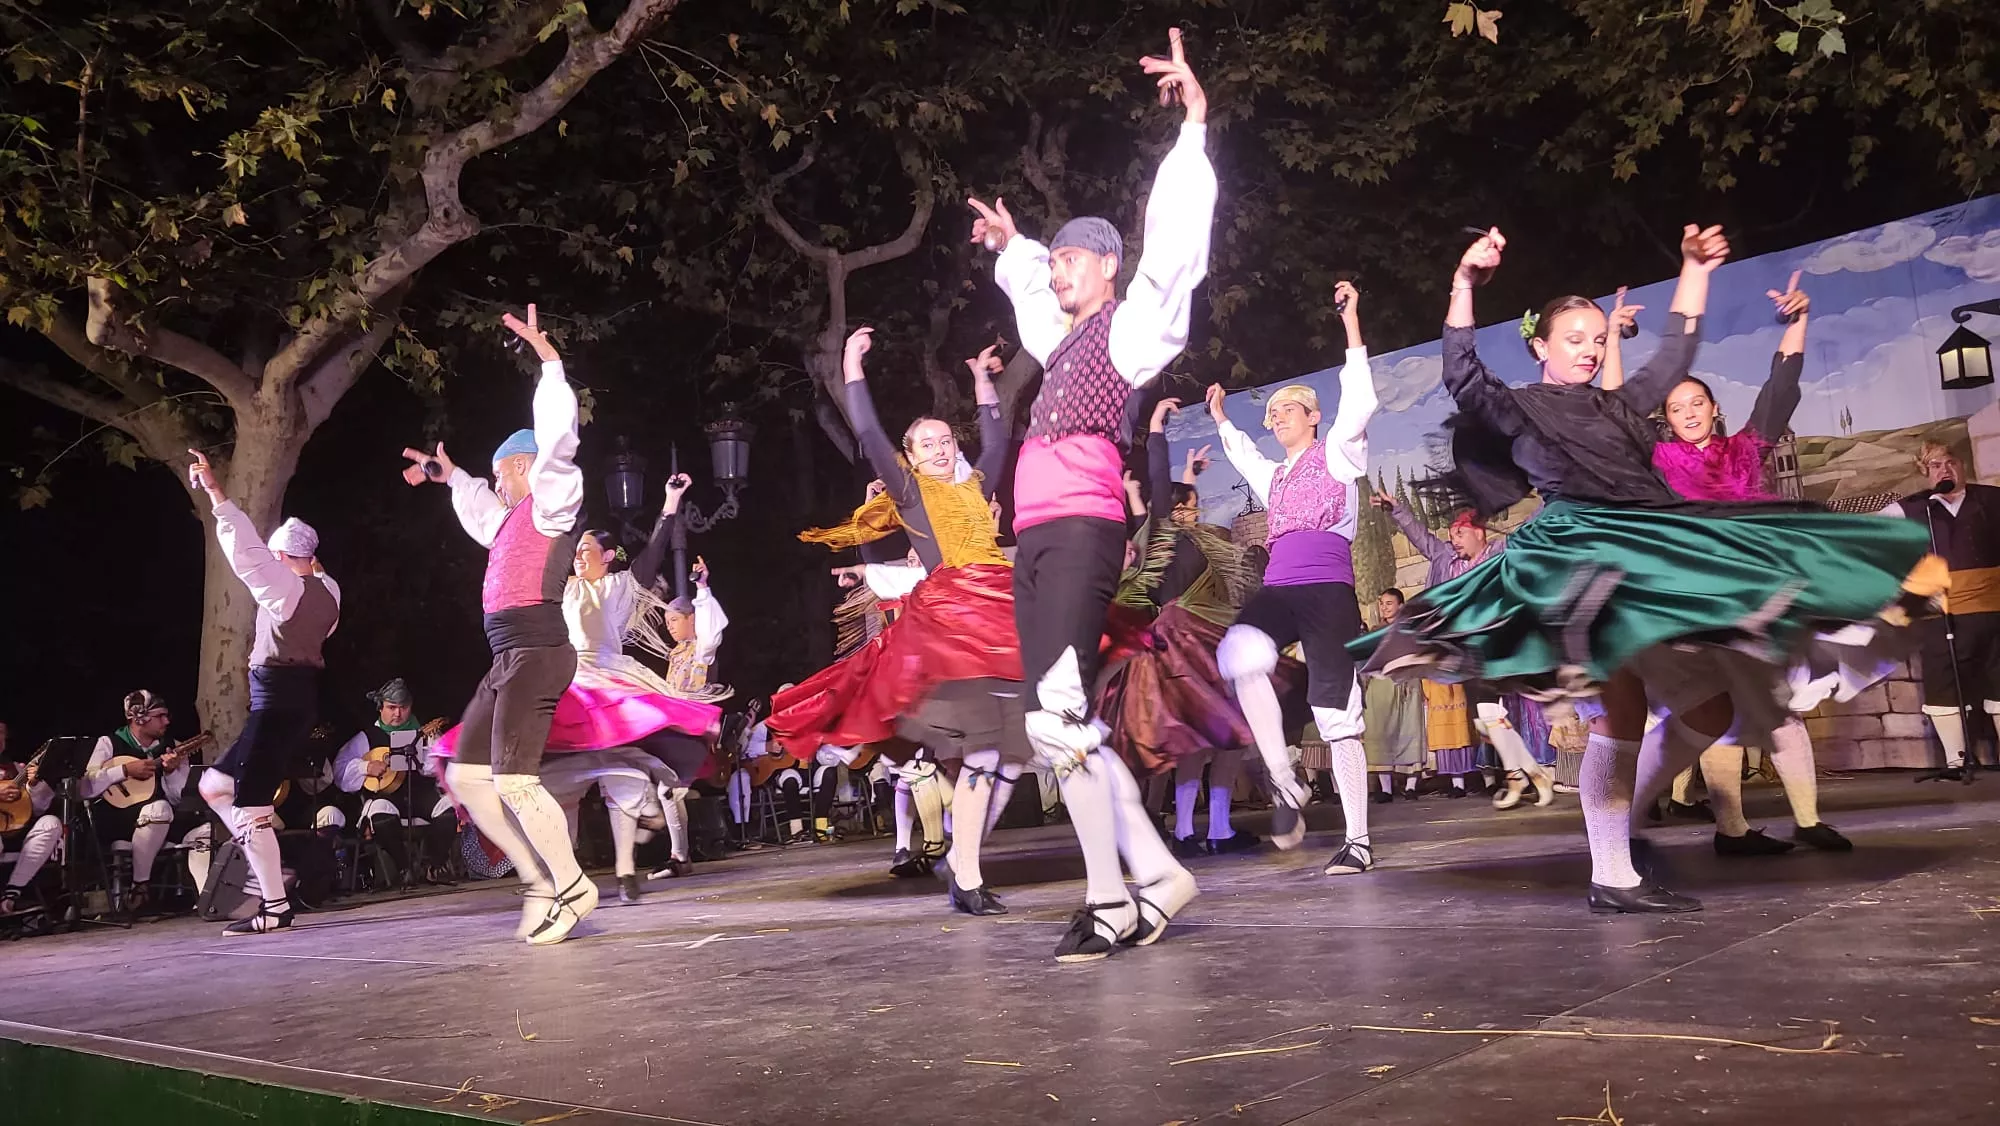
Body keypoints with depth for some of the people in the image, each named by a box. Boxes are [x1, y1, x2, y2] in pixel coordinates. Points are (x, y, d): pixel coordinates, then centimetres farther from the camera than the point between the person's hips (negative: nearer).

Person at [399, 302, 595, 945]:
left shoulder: (551, 500, 2)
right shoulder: (515, 519, 26)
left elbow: (558, 436, -14)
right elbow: (481, 509, 50)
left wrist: (549, 360, -13)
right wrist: (450, 475, 57)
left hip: (536, 651, -10)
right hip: (509, 659, 10)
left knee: (513, 779, -15)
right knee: (467, 776, 7)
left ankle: (571, 887, -1)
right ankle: (540, 880, 12)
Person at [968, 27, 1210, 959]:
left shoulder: (1134, 325, 6)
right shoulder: (1065, 341, 27)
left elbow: (1174, 242, -9)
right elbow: (1028, 286, 51)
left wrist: (1194, 127, -11)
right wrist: (1011, 246, 49)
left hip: (1081, 531, -9)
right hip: (1036, 540, 9)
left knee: (1057, 720, -16)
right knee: (1061, 727, 4)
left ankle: (1108, 899, -7)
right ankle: (1156, 874, 11)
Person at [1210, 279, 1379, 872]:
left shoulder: (1337, 454, 9)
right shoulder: (1273, 475, 28)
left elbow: (1358, 405, -8)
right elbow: (1241, 454, 51)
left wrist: (1351, 326, -10)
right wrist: (1221, 418, 57)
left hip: (1328, 591, -5)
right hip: (1276, 590, 5)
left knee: (1338, 715, -8)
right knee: (1240, 655, -29)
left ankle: (1358, 841, -1)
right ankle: (1284, 783, -20)